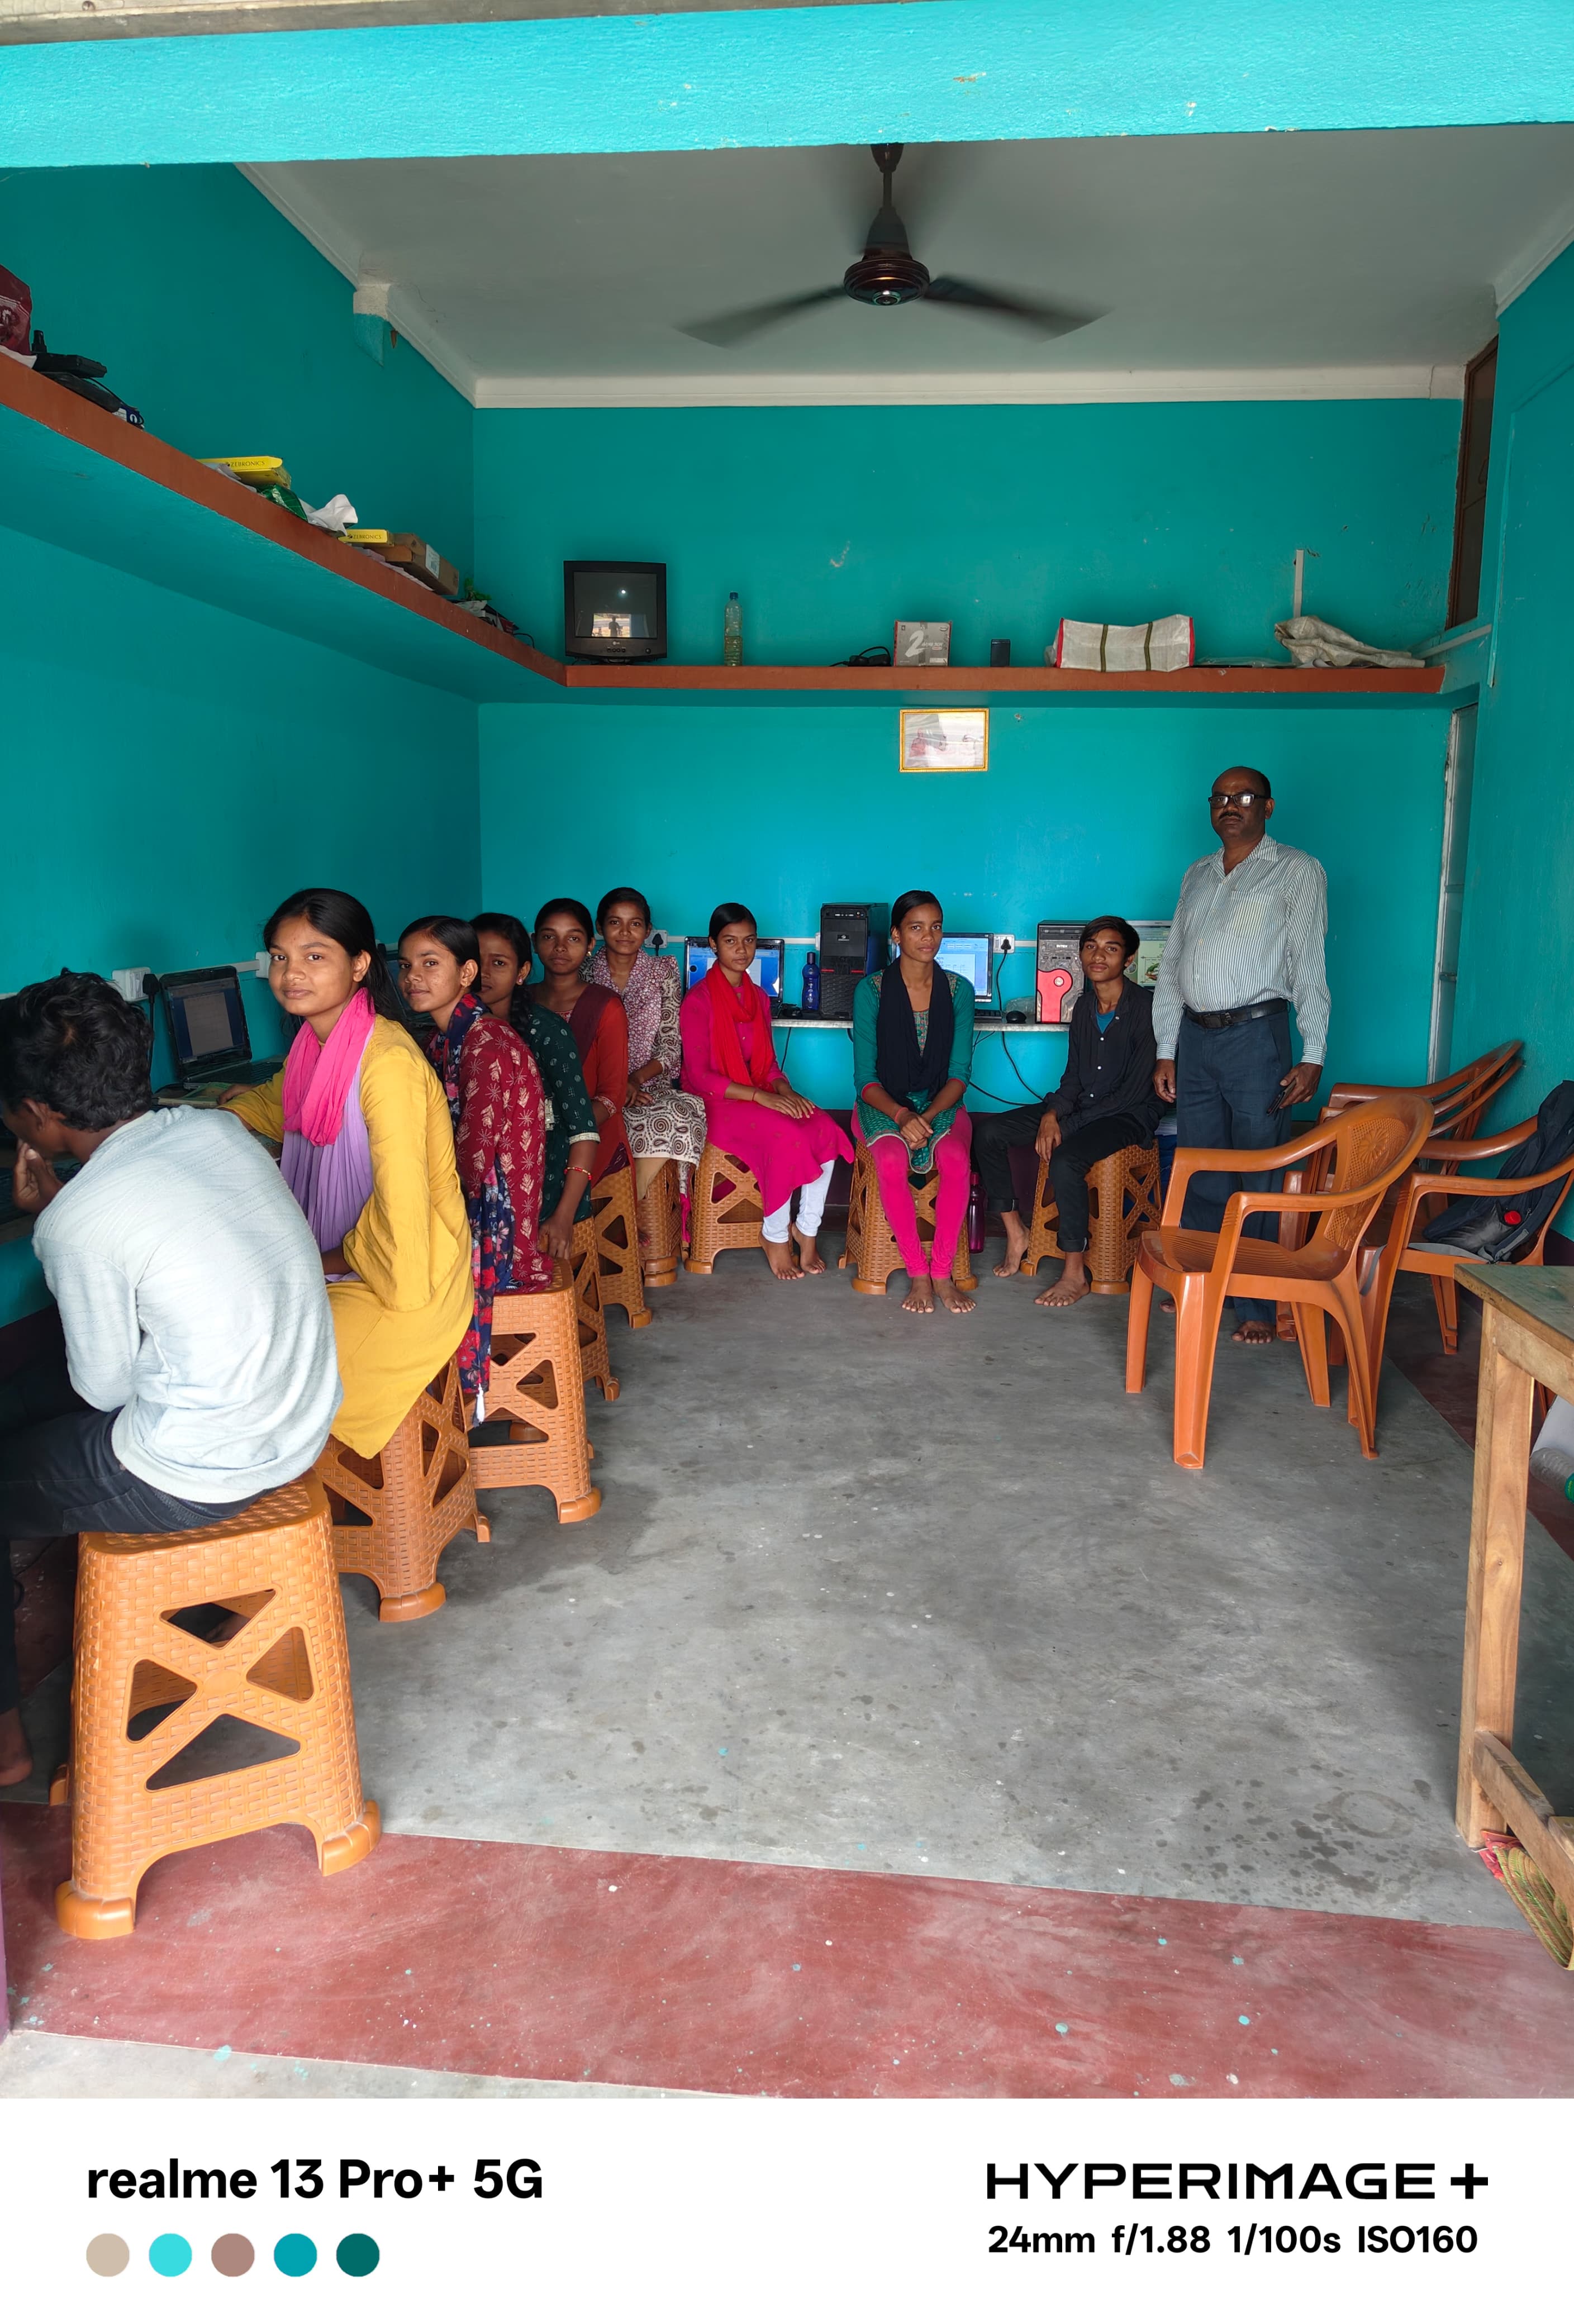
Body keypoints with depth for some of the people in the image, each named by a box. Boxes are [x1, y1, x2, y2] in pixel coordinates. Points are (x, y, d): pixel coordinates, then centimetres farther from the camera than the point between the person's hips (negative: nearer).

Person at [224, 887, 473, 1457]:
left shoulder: (386, 1062, -24)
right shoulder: (316, 1041, 4)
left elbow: (401, 1201, -26)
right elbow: (282, 1101, 31)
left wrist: (340, 1260, -12)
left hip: (402, 1280, -9)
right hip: (335, 1260, 9)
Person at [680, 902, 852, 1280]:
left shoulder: (758, 997, 13)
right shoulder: (699, 1000, -8)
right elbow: (698, 1075, -14)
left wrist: (786, 1091, -7)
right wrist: (762, 1097, -22)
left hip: (760, 1096, 6)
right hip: (715, 1103, -6)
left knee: (826, 1129, -21)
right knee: (787, 1136, -32)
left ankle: (806, 1229, -9)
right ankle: (775, 1236, -13)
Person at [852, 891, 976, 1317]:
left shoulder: (959, 990, 1)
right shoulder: (870, 990, -5)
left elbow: (959, 1073, -1)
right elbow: (865, 1077, -7)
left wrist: (929, 1116, -19)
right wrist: (901, 1116, -24)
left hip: (941, 1105, 2)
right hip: (883, 1104, -2)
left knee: (957, 1160, -31)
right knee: (893, 1162, -34)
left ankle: (942, 1273, -20)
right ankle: (917, 1273, -22)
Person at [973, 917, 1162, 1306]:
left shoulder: (1145, 1008, -15)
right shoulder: (1084, 1006, 8)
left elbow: (1135, 1092, -19)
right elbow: (1074, 1077, 11)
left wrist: (1066, 1125, -19)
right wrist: (1051, 1114, -11)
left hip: (1129, 1115, -8)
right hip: (1081, 1108, 8)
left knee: (1065, 1159, -35)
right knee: (988, 1131, -6)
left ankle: (1076, 1273, -22)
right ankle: (1015, 1232, 4)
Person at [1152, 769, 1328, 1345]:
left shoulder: (1297, 871, 1)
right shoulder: (1198, 876, 17)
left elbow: (1309, 967, -5)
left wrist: (1312, 1057, -12)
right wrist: (1166, 1051, 11)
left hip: (1255, 1035, -5)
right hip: (1195, 1037, 5)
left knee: (1258, 1177, -2)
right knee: (1198, 1171, 9)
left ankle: (1258, 1305, 5)